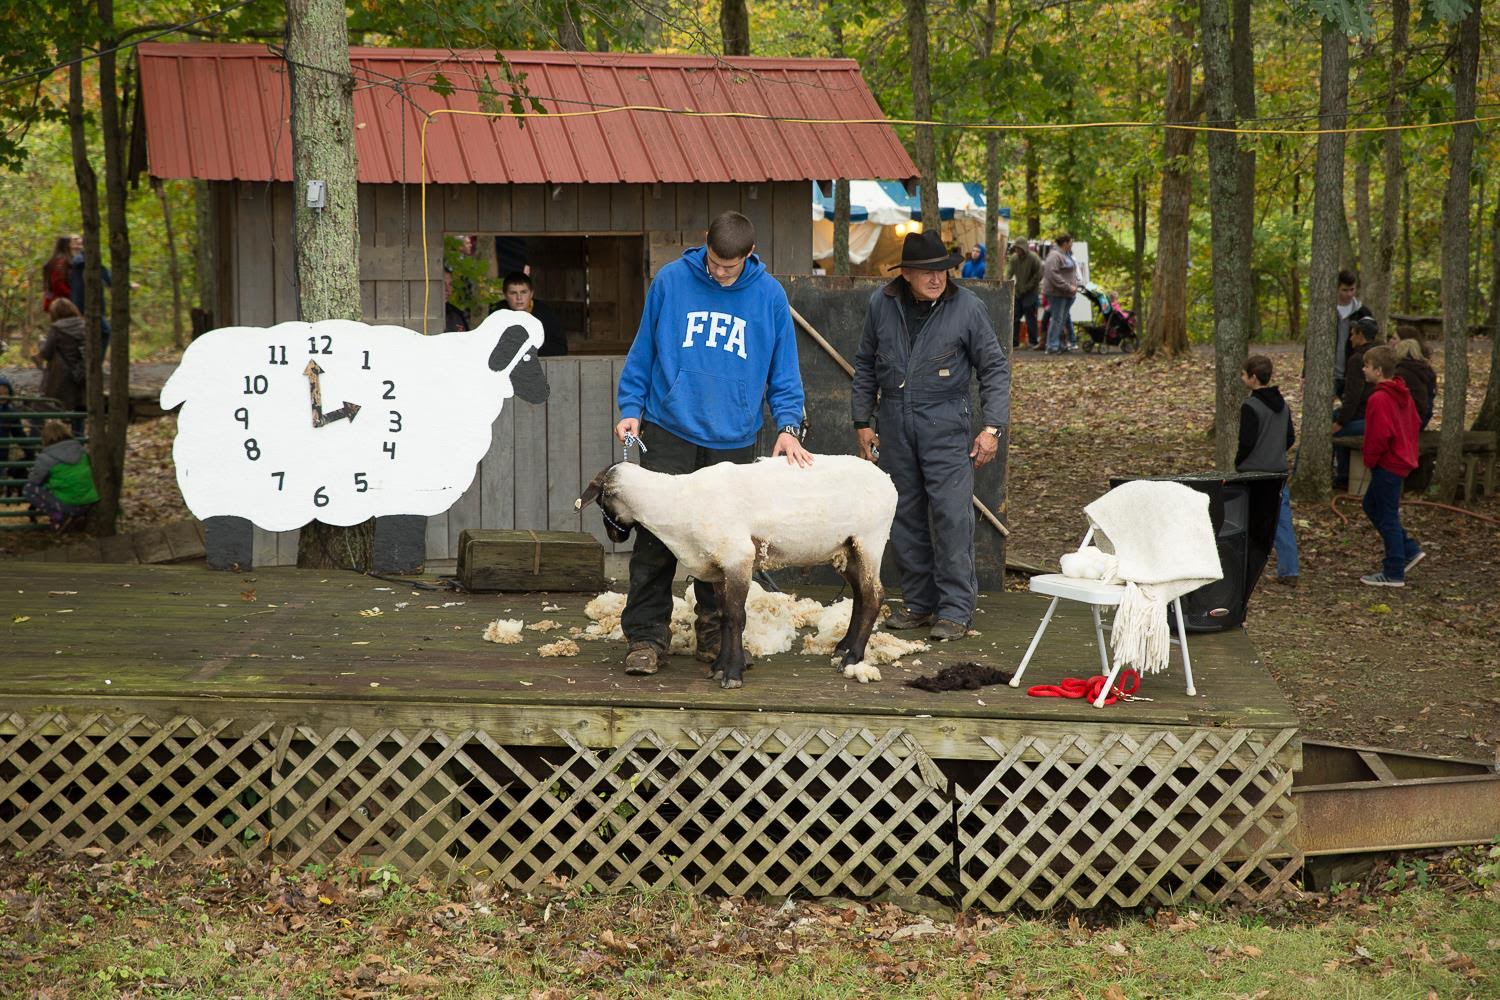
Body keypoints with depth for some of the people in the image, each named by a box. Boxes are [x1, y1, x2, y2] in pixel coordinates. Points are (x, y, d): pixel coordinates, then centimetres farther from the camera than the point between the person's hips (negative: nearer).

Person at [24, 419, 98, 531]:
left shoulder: (46, 458, -11)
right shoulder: (81, 451, 5)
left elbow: (33, 482, -4)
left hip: (67, 506, -6)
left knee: (28, 489, 3)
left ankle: (58, 517, -6)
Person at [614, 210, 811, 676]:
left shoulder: (769, 296, 1)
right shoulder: (670, 281, -1)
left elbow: (783, 372, 7)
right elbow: (643, 353, 8)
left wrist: (788, 425, -6)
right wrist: (631, 408, 1)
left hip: (733, 441, 1)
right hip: (670, 433, -1)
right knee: (655, 542, -5)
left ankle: (714, 632, 20)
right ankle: (646, 637, 1)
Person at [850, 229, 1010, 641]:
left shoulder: (966, 306, -6)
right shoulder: (882, 304, 3)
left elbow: (994, 368, 0)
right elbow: (865, 365, 15)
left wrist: (991, 426, -6)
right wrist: (862, 421, 12)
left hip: (945, 426, -4)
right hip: (895, 425, 4)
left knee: (951, 515, -9)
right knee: (905, 516, 8)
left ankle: (955, 608, -4)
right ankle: (918, 602, 19)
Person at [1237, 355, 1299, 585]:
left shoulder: (1250, 407, -16)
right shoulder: (1283, 405, 8)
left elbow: (1247, 442, -17)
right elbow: (1290, 438, 13)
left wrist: (1238, 462, -2)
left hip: (1254, 473, -7)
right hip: (1280, 472, 7)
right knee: (1283, 522, 8)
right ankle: (1289, 571, 9)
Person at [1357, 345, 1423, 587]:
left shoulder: (1379, 399, -22)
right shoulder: (1402, 394, 9)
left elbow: (1379, 435, -26)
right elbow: (1415, 422, 17)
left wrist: (1370, 460, -12)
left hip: (1387, 465, -10)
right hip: (1402, 460, 10)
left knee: (1387, 517, -1)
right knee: (1371, 505, 22)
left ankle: (1394, 574, 6)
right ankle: (1410, 551, 21)